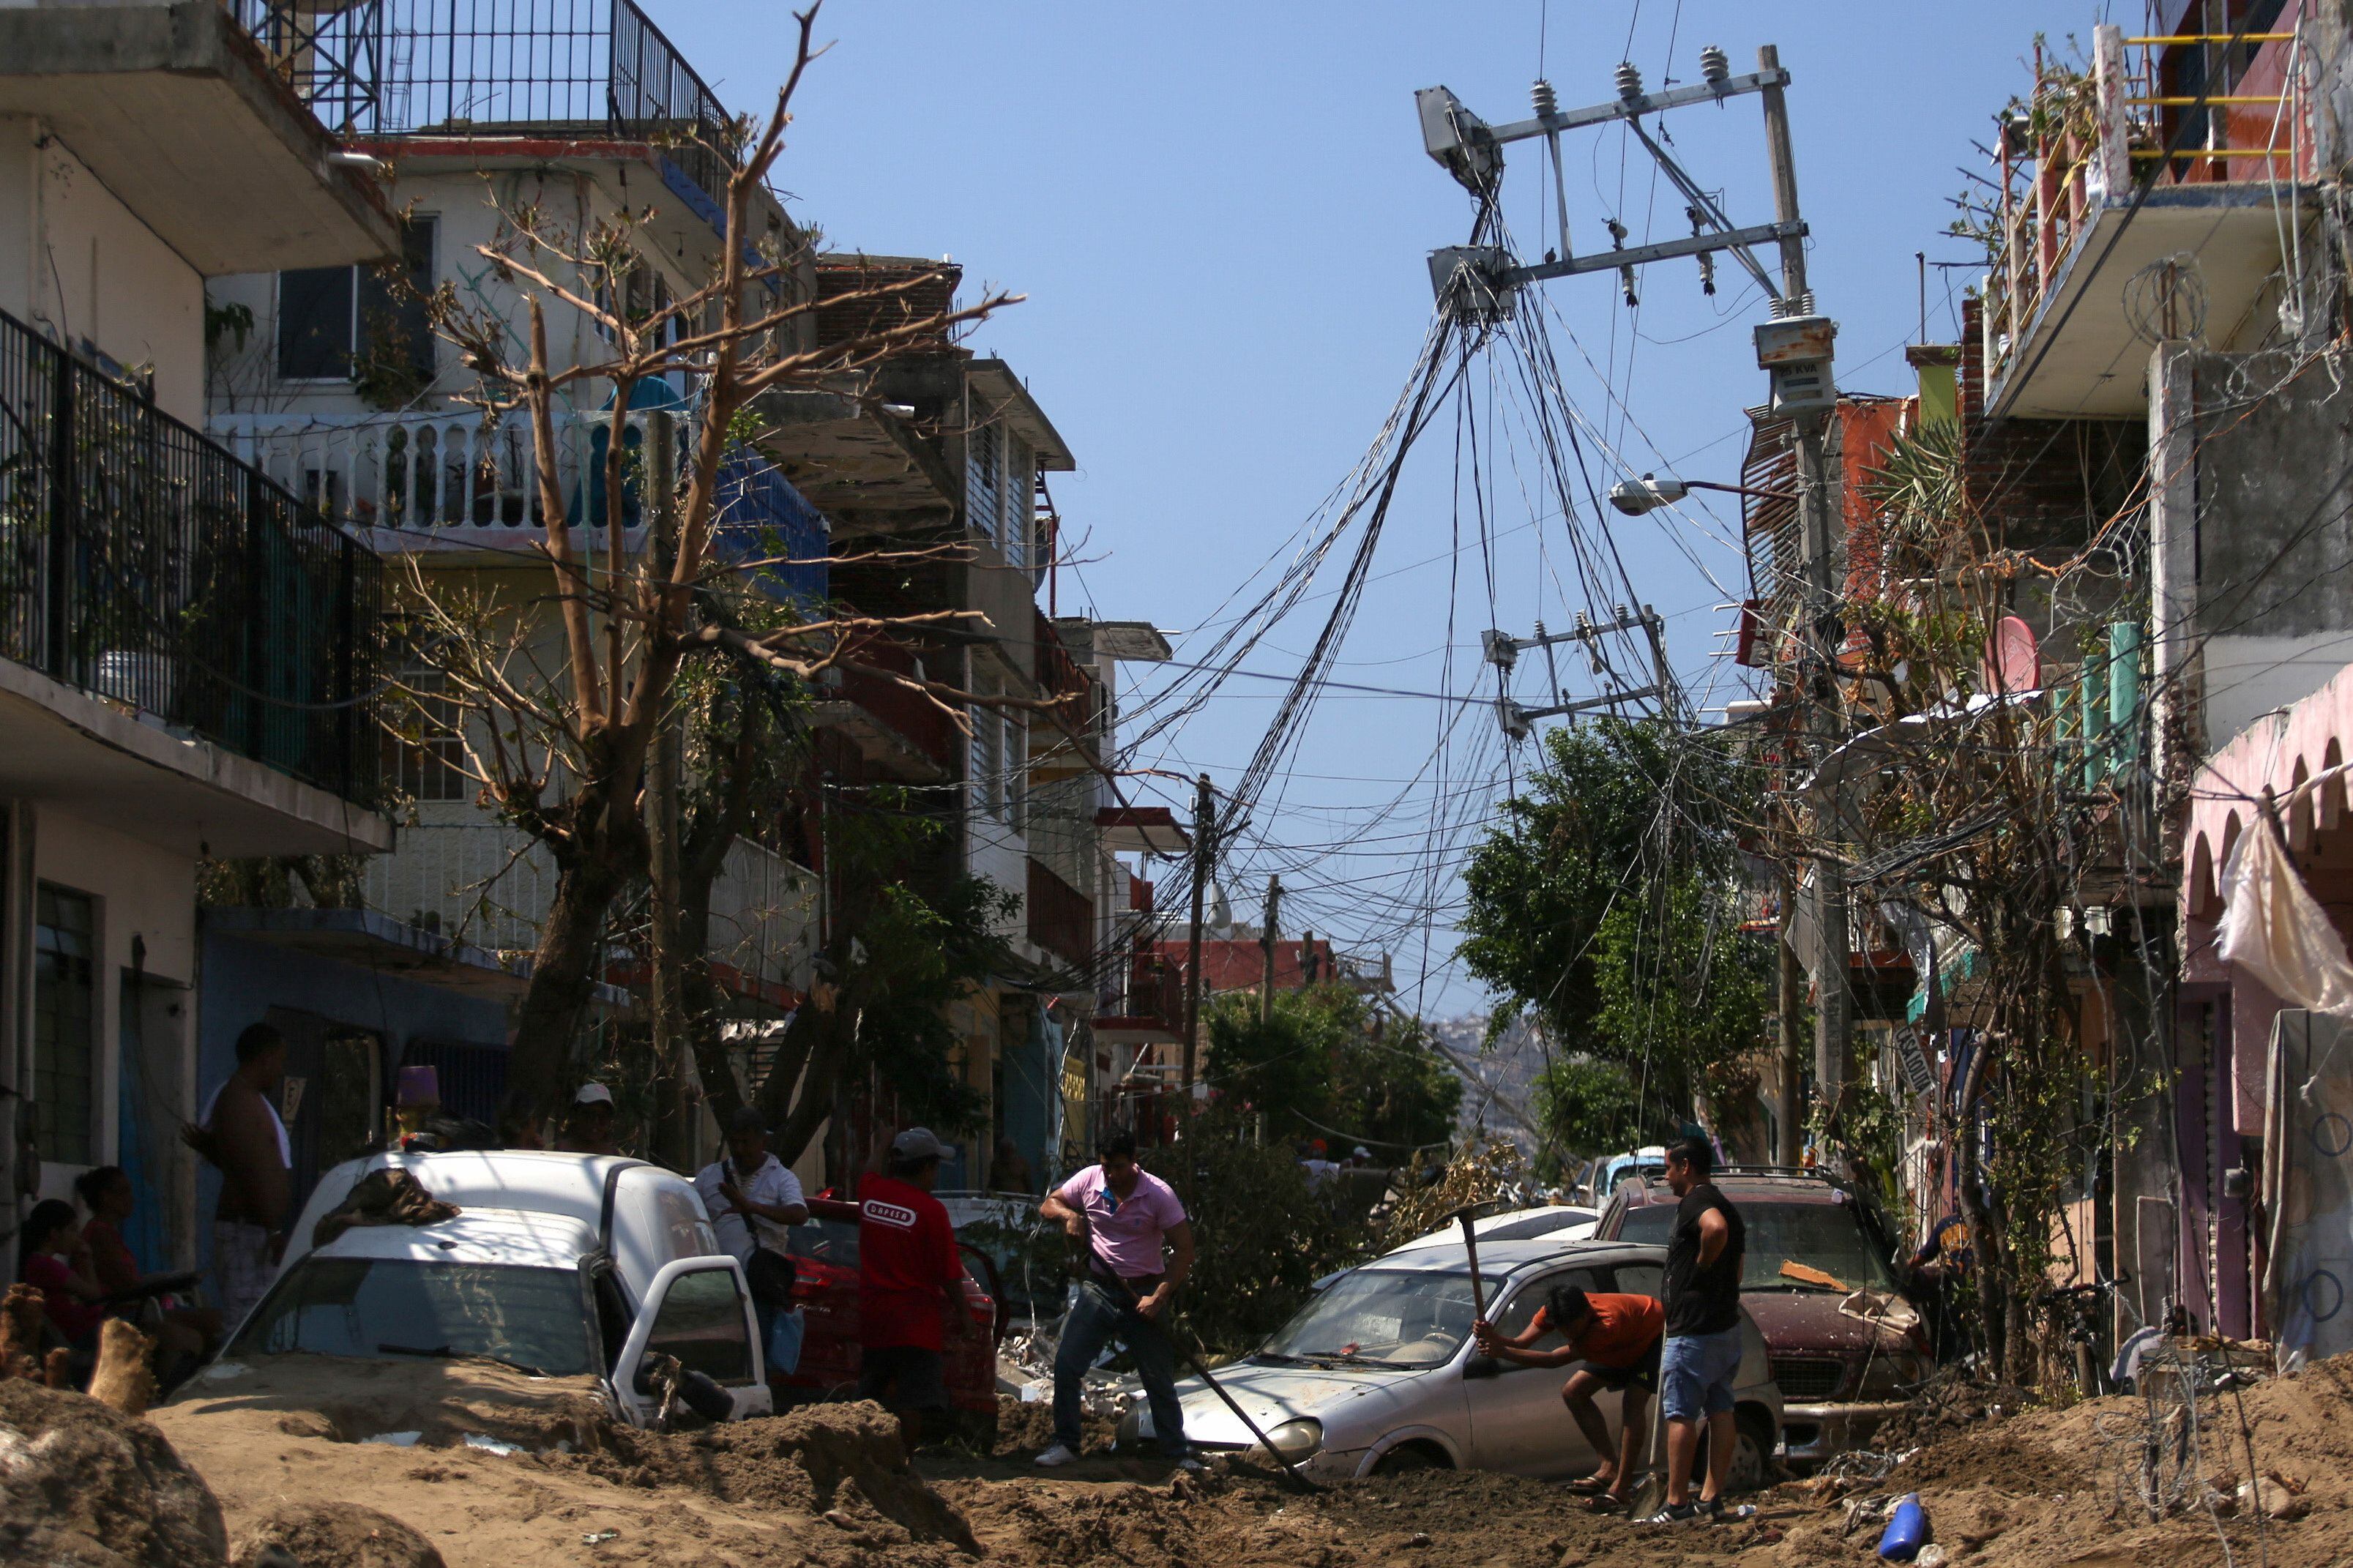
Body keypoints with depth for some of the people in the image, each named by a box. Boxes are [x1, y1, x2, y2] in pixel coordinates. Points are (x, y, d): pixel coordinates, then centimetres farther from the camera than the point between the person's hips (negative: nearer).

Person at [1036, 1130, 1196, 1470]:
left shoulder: (1159, 1194, -13)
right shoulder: (1089, 1180, -3)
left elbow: (1184, 1250, -13)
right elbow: (1048, 1204, 10)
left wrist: (1158, 1298, -20)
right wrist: (1068, 1214, -14)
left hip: (1144, 1296, -3)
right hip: (1098, 1290, 3)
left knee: (1160, 1379, 3)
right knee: (1066, 1365, -6)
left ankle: (1178, 1453, 15)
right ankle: (1066, 1444, 5)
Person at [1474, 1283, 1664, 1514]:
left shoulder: (1607, 1325, -47)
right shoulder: (1552, 1311, -26)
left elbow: (1556, 1359, -49)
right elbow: (1520, 1342, -32)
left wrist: (1503, 1352, -55)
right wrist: (1495, 1339, -54)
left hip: (1654, 1336, -8)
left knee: (1633, 1401, -25)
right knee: (1573, 1393, 0)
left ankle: (1621, 1487, -26)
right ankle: (1609, 1468, 3)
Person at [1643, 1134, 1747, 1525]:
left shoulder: (1695, 1202, -13)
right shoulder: (1725, 1207, 18)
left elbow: (1715, 1228, -36)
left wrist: (1703, 1262, -20)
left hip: (1693, 1329, -10)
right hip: (1727, 1324, 10)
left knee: (1680, 1415, -8)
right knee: (1720, 1411, 10)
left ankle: (1677, 1504, -10)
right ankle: (1712, 1497, 12)